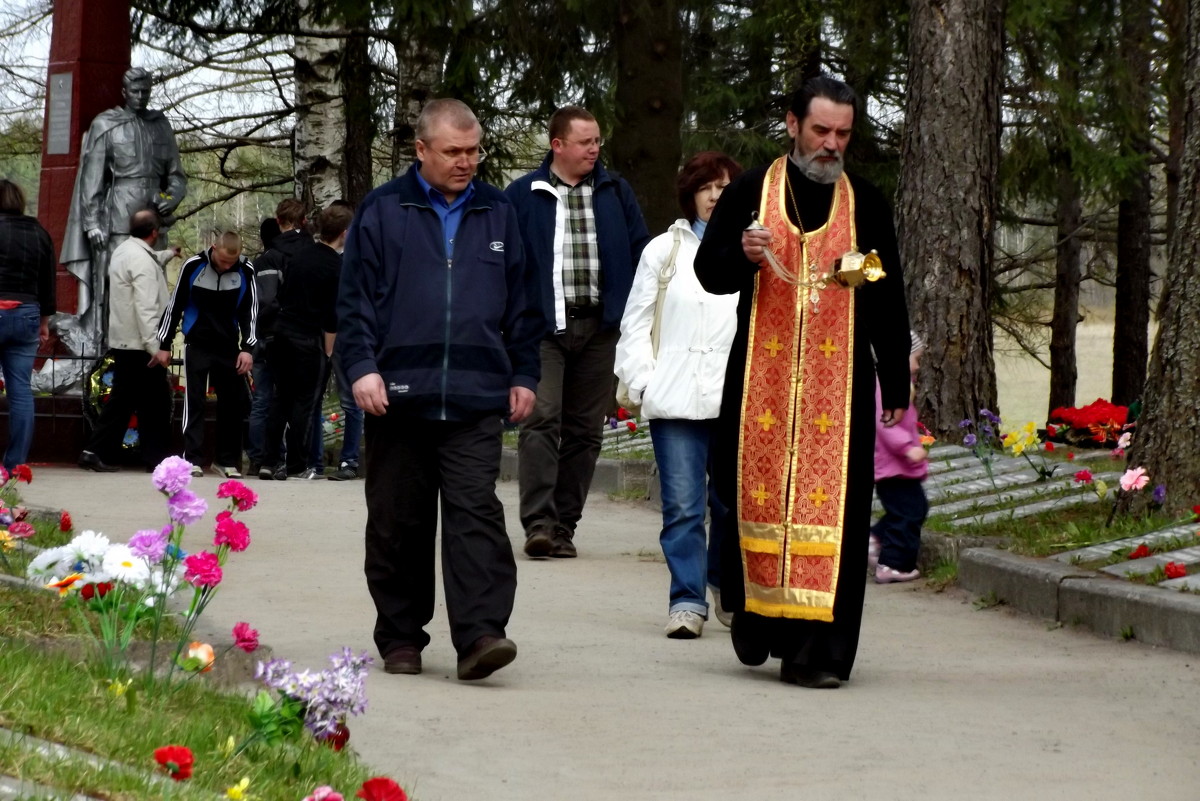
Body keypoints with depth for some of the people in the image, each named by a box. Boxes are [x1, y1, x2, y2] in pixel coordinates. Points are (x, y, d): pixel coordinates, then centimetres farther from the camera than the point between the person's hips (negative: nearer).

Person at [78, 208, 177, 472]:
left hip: (122, 342, 10)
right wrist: (154, 346, -29)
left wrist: (169, 254, 57)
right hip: (141, 345, -10)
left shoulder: (124, 251, 12)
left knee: (121, 400, 11)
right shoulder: (142, 260, -19)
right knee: (155, 401, 0)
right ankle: (156, 456, 6)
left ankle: (96, 452, 6)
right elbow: (146, 307, -26)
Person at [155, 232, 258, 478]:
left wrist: (247, 347, -8)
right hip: (197, 344, -2)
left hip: (228, 346, 2)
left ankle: (227, 461, 13)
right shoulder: (193, 266, -9)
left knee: (233, 402, 3)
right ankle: (191, 460, -7)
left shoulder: (245, 271, -5)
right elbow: (175, 305, 0)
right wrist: (164, 345, 2)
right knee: (194, 400, -6)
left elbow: (250, 311, 2)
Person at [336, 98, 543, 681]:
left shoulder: (499, 214, 13)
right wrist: (362, 367, -7)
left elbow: (522, 304, 17)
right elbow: (356, 299, 3)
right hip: (398, 396, -1)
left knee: (476, 514, -11)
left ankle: (479, 634, -18)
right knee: (397, 525, 6)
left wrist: (523, 375, 13)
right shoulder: (382, 212, 5)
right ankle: (400, 639, 16)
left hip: (476, 399, 1)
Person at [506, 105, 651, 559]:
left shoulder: (615, 193, 11)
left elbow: (640, 250, 14)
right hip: (544, 326, -3)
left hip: (599, 328, 4)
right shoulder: (523, 196, 2)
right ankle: (539, 522, -19)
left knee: (584, 429, 5)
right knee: (541, 420, -15)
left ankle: (564, 525, 11)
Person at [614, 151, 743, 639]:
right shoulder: (665, 250, 11)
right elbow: (636, 321, 11)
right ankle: (687, 601, -2)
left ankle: (726, 582, 27)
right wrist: (642, 380, 0)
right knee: (682, 505, -5)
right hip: (676, 397, 0)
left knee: (734, 502, 5)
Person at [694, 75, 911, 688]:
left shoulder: (866, 205, 10)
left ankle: (812, 649, -7)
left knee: (828, 506, -6)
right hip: (761, 375, 0)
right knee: (754, 495, 0)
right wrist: (742, 255, -16)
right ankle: (755, 612, 23)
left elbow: (888, 301, 12)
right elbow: (708, 271, 7)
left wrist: (895, 383, 9)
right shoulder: (750, 191, 6)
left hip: (838, 382, 0)